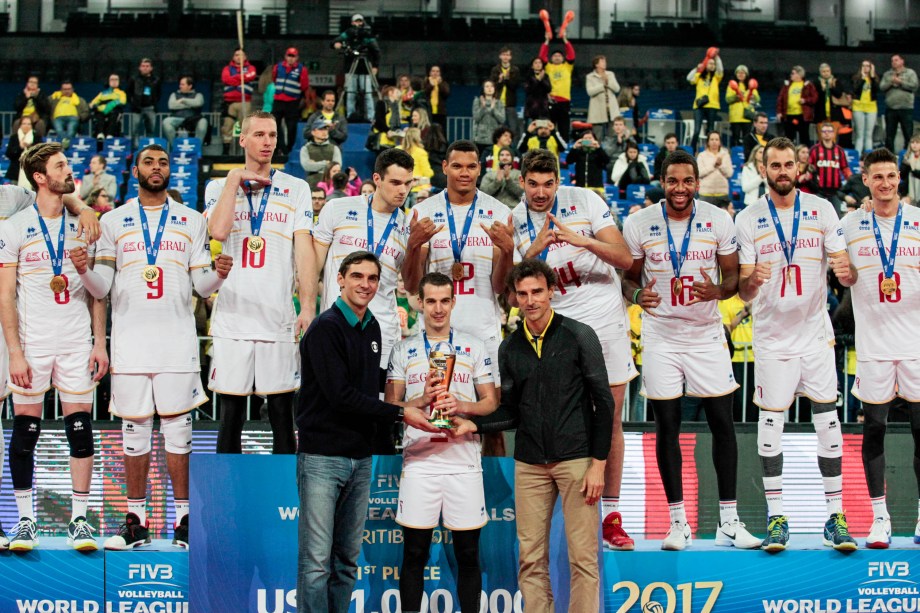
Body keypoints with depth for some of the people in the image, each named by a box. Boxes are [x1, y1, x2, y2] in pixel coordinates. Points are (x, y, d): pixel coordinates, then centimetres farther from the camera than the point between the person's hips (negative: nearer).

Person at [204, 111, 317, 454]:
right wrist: (234, 180, -4)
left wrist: (308, 305, -9)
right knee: (230, 412, 3)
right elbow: (218, 231, -10)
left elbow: (304, 248, 1)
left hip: (278, 318, 0)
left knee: (282, 412, 2)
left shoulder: (296, 189, 10)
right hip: (233, 316, 0)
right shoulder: (220, 188, 11)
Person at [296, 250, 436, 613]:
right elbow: (341, 395, -17)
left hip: (360, 457, 8)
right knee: (317, 560, -7)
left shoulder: (372, 328, 13)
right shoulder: (326, 328, -11)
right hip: (323, 456, -7)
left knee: (347, 559, 11)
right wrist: (400, 414, -14)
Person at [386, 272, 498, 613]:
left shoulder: (474, 348, 9)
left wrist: (460, 405, -11)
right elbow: (391, 407, 7)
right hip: (418, 461, 0)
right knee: (414, 553, 3)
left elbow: (491, 402, 8)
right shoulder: (403, 351, 9)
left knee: (468, 554, 3)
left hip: (464, 462, 0)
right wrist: (423, 400, -11)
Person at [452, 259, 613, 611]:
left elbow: (603, 402, -3)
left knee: (583, 556, -3)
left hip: (576, 459, -4)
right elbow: (511, 411, 13)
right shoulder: (510, 348, 10)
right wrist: (474, 425, -5)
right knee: (531, 558, 4)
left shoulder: (579, 336, -3)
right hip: (529, 464, 4)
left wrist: (598, 463, -8)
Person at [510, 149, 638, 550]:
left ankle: (611, 516, 11)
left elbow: (625, 260, -10)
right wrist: (534, 251, -20)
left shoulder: (584, 201, -5)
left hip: (604, 318, -1)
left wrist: (582, 239, -24)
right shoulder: (516, 221, 2)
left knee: (611, 421, 2)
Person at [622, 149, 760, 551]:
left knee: (722, 423, 1)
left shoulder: (719, 221, -3)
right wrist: (638, 295, -19)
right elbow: (628, 277, 4)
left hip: (707, 333, 1)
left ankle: (728, 521, 9)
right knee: (666, 427, 2)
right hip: (660, 336, 0)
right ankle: (678, 522, 11)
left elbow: (733, 276, 3)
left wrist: (716, 291, -20)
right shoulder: (639, 224, -3)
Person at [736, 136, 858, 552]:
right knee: (770, 425, 2)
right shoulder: (748, 220, -1)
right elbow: (743, 291, -3)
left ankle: (835, 515, 8)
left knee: (828, 423, 0)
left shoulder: (822, 210, 1)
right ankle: (775, 516, 10)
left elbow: (847, 271, 0)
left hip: (816, 334, 1)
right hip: (772, 337, 0)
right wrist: (752, 281, -27)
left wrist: (846, 272, -24)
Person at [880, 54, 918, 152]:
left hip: (906, 108, -3)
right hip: (890, 108, 3)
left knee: (908, 134, -4)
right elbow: (881, 87, 2)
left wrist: (900, 82, -11)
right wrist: (891, 82, -12)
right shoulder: (887, 74, 13)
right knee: (889, 135, 7)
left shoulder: (910, 73, 5)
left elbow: (914, 86, -8)